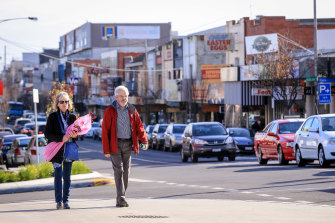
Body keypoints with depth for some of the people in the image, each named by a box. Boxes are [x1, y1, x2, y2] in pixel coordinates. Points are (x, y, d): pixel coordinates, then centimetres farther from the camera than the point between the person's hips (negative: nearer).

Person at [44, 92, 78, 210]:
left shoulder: (72, 117, 10)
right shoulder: (53, 117, 0)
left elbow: (77, 132, 16)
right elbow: (47, 133, -5)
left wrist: (75, 135, -9)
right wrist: (61, 138, -18)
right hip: (57, 150, -3)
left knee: (67, 176, 4)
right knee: (58, 175, -7)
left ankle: (66, 201, 8)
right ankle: (58, 201, -2)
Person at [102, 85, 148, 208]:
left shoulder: (132, 110, 10)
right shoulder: (110, 111, -3)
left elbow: (139, 126, 9)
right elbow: (105, 131, -5)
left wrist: (144, 141, -7)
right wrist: (106, 149, -10)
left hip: (128, 144, 5)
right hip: (115, 145, -4)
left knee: (126, 171, 6)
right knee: (118, 170, -12)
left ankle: (120, 200, 15)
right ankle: (121, 198, -17)